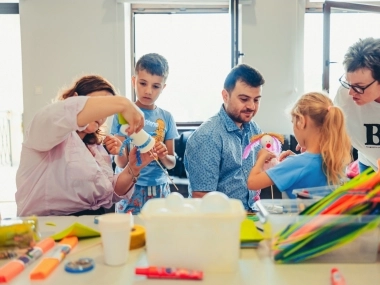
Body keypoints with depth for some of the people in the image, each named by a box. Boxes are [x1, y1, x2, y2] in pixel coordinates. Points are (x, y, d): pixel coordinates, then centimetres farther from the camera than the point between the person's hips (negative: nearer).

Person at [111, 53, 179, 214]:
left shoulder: (166, 118, 3)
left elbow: (171, 163, 5)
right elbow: (120, 163, -8)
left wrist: (163, 156, -15)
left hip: (159, 189, 3)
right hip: (130, 189, -2)